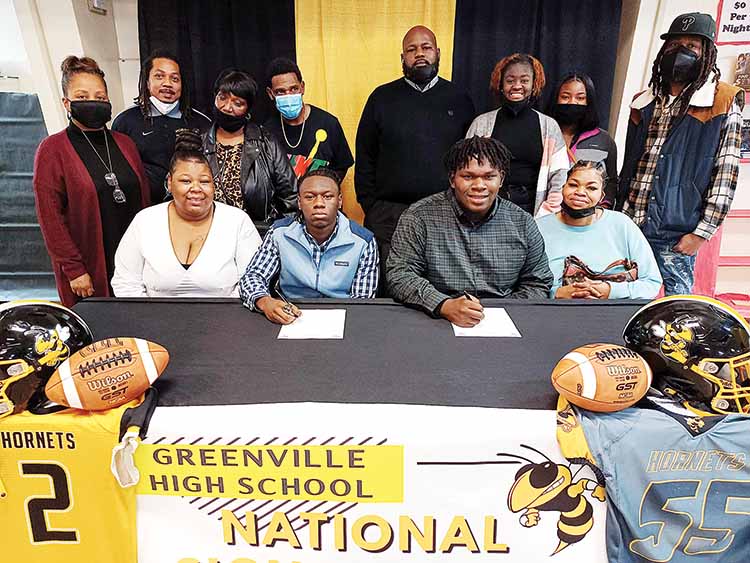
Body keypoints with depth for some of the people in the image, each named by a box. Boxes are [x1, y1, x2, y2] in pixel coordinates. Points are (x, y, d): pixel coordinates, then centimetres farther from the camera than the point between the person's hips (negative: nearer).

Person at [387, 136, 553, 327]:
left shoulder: (522, 223, 7)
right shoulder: (419, 217, -3)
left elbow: (537, 283, 12)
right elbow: (400, 275, -8)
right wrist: (444, 306, -22)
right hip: (435, 323, -1)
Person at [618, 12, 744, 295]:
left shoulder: (723, 106, 0)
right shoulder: (645, 102, 14)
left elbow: (725, 174, -4)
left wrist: (702, 232, -10)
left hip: (676, 235, -4)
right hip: (628, 226, 4)